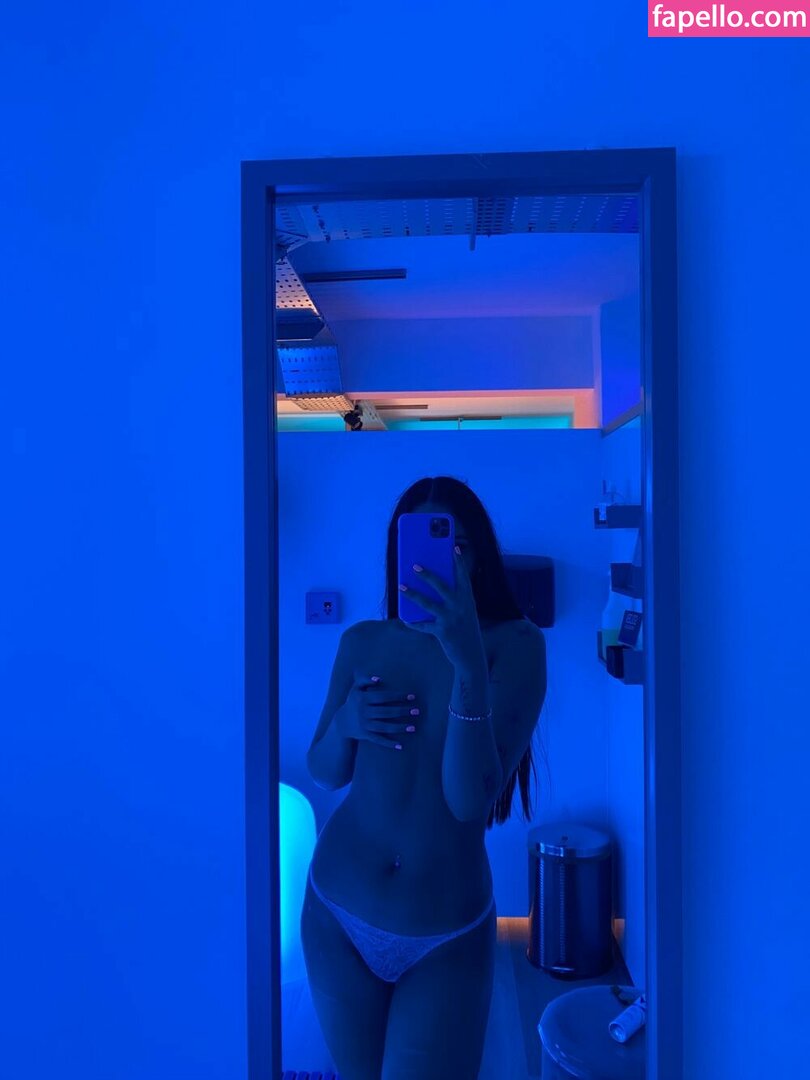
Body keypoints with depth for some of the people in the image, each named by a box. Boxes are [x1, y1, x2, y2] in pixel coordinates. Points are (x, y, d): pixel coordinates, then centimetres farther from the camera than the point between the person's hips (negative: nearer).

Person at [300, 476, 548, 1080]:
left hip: (448, 936, -3)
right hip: (337, 914, 4)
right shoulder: (363, 641, -3)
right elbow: (325, 773, 6)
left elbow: (470, 798, -22)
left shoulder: (515, 643, -14)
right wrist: (345, 723, -16)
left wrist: (469, 663, -34)